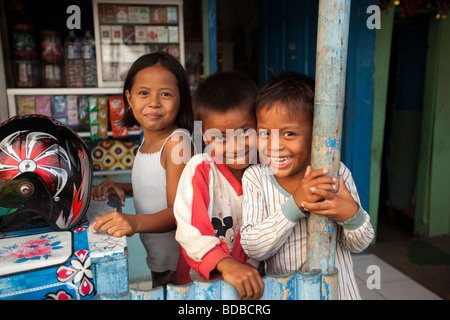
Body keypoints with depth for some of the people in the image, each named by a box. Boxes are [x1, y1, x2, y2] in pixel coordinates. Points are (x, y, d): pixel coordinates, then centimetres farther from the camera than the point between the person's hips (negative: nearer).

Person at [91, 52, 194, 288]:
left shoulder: (177, 141, -22)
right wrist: (123, 188, 0)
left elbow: (178, 211, -25)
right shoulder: (148, 139, 2)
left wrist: (136, 222, -41)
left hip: (177, 261, -7)